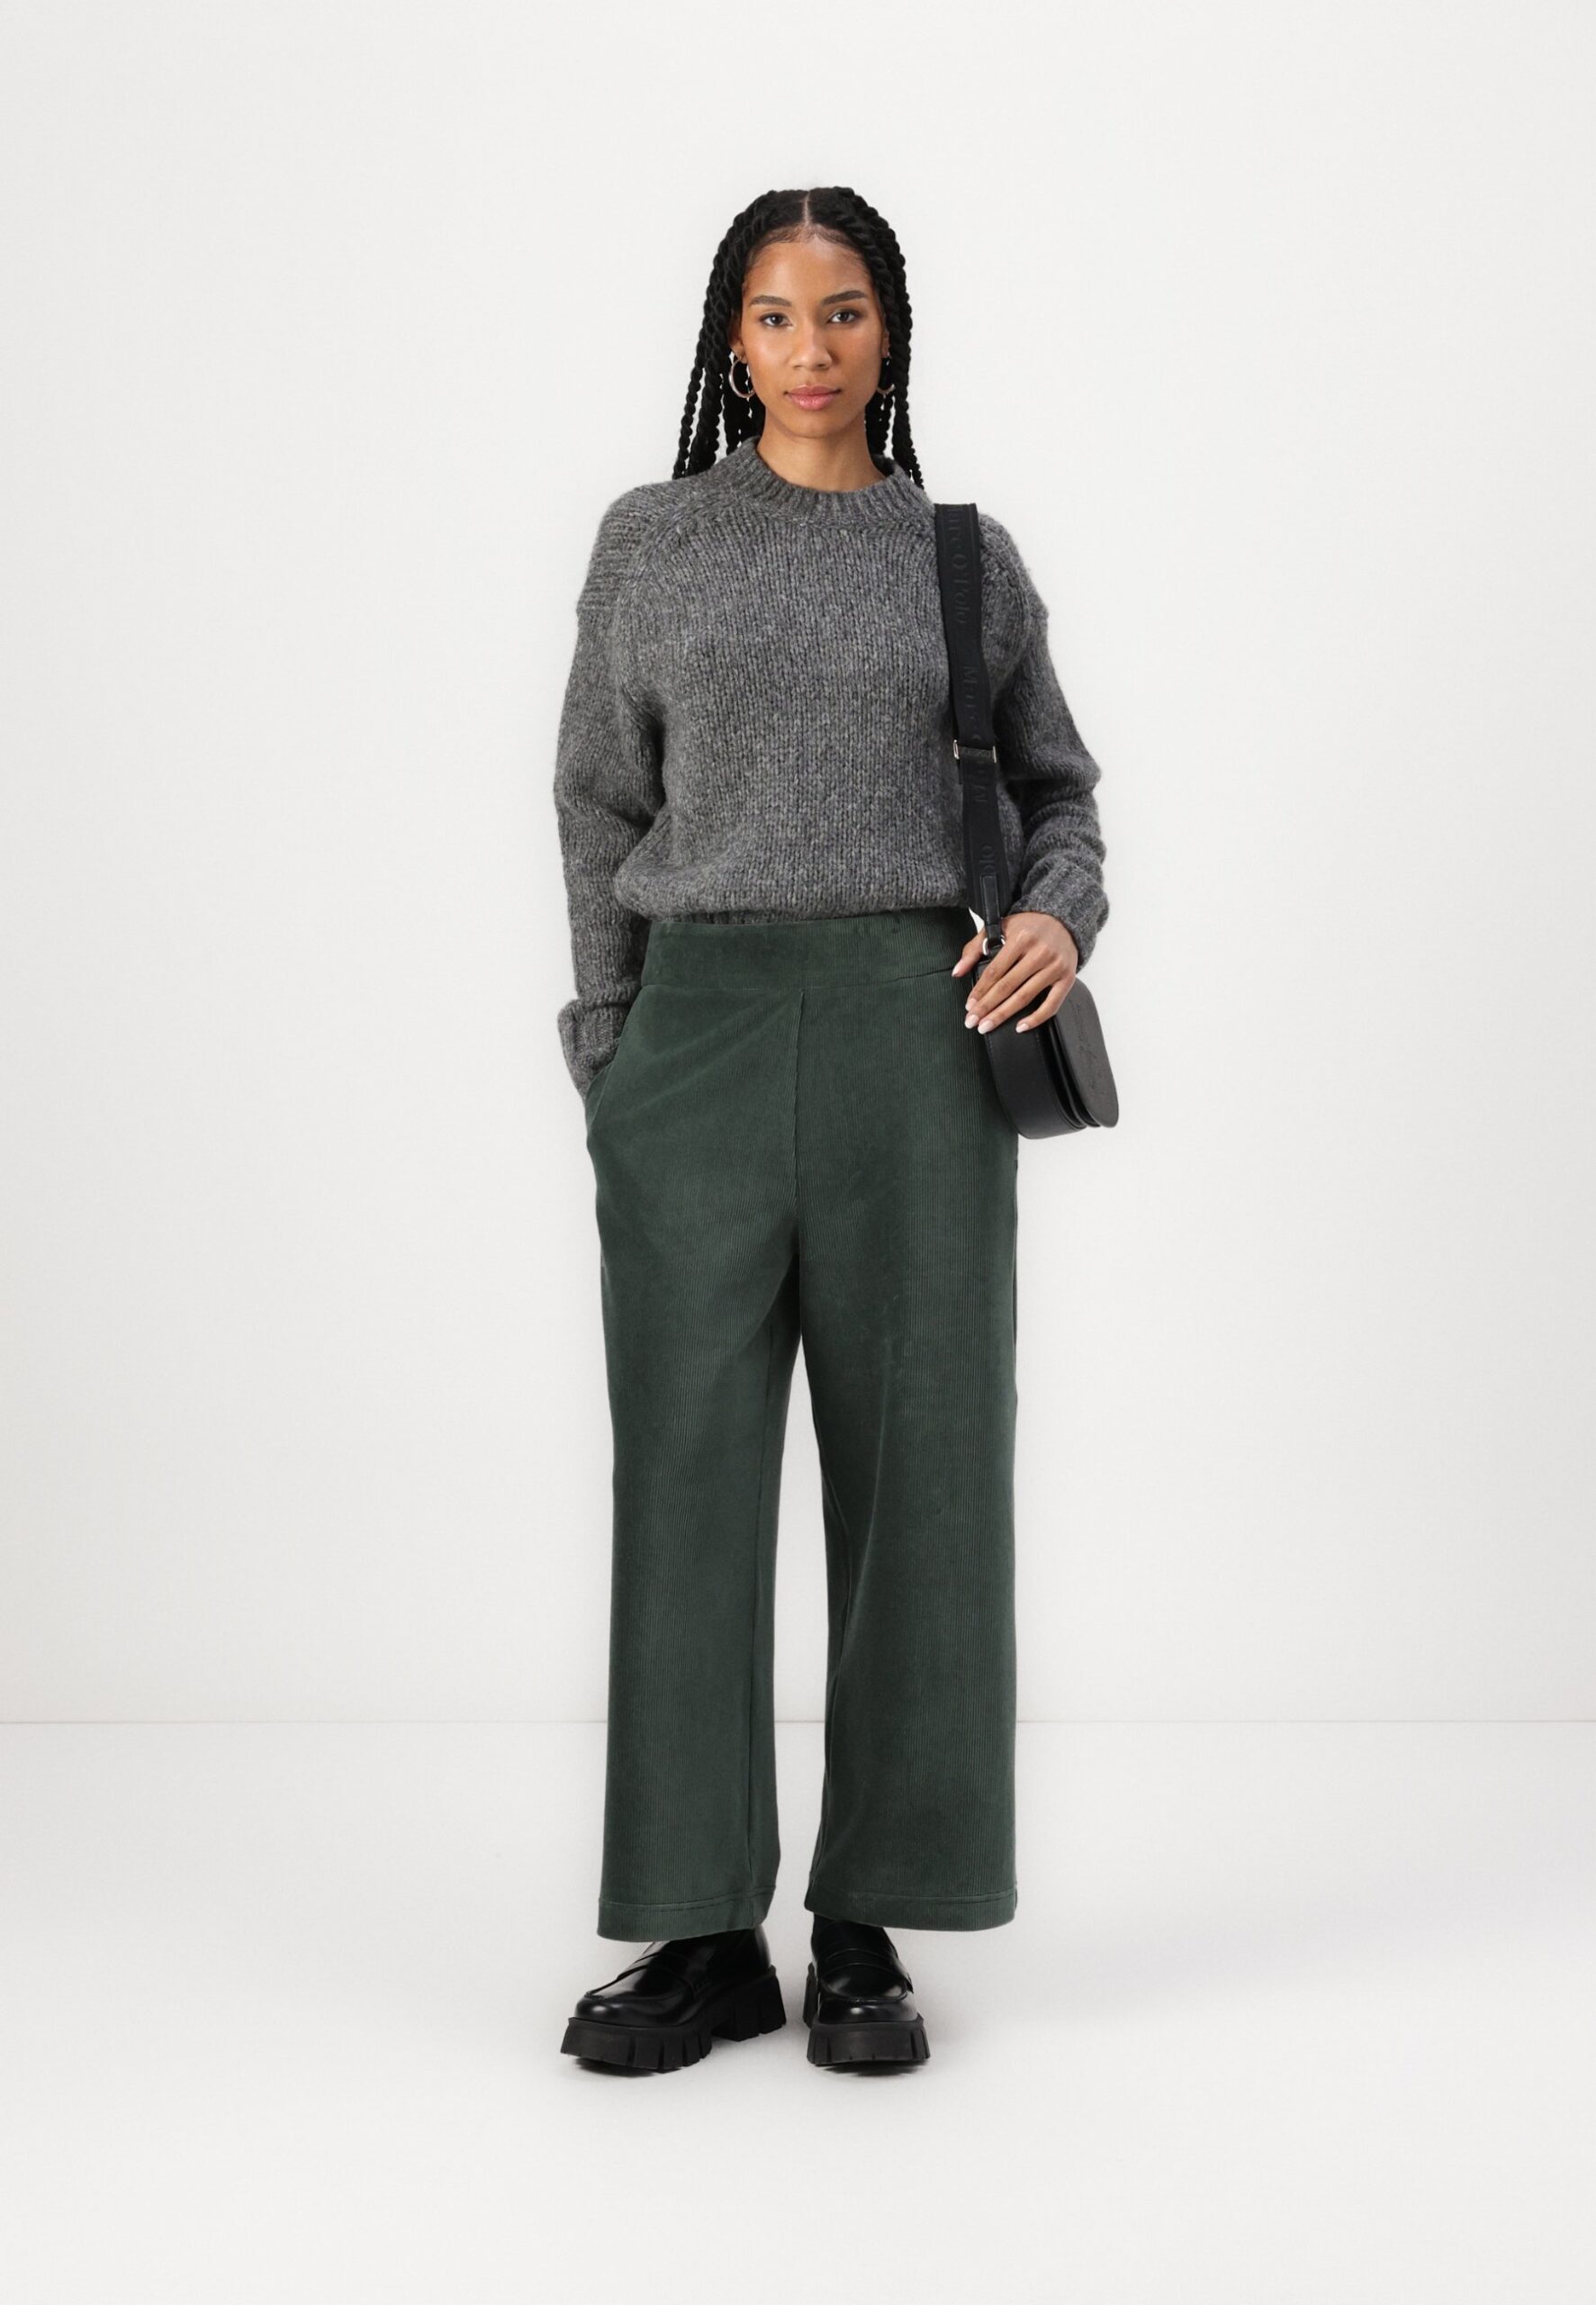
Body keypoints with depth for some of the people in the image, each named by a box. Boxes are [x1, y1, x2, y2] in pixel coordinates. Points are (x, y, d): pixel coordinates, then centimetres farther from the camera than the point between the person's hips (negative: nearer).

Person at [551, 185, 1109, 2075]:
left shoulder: (966, 556, 10)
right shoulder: (652, 543, 9)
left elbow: (1056, 789, 15)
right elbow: (602, 811, 11)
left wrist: (1062, 917, -7)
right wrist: (610, 1058, 5)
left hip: (915, 1032, 0)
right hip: (703, 1020, 0)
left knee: (914, 1468, 1)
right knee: (688, 1472, -1)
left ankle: (870, 1929, 12)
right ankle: (703, 1932, 8)